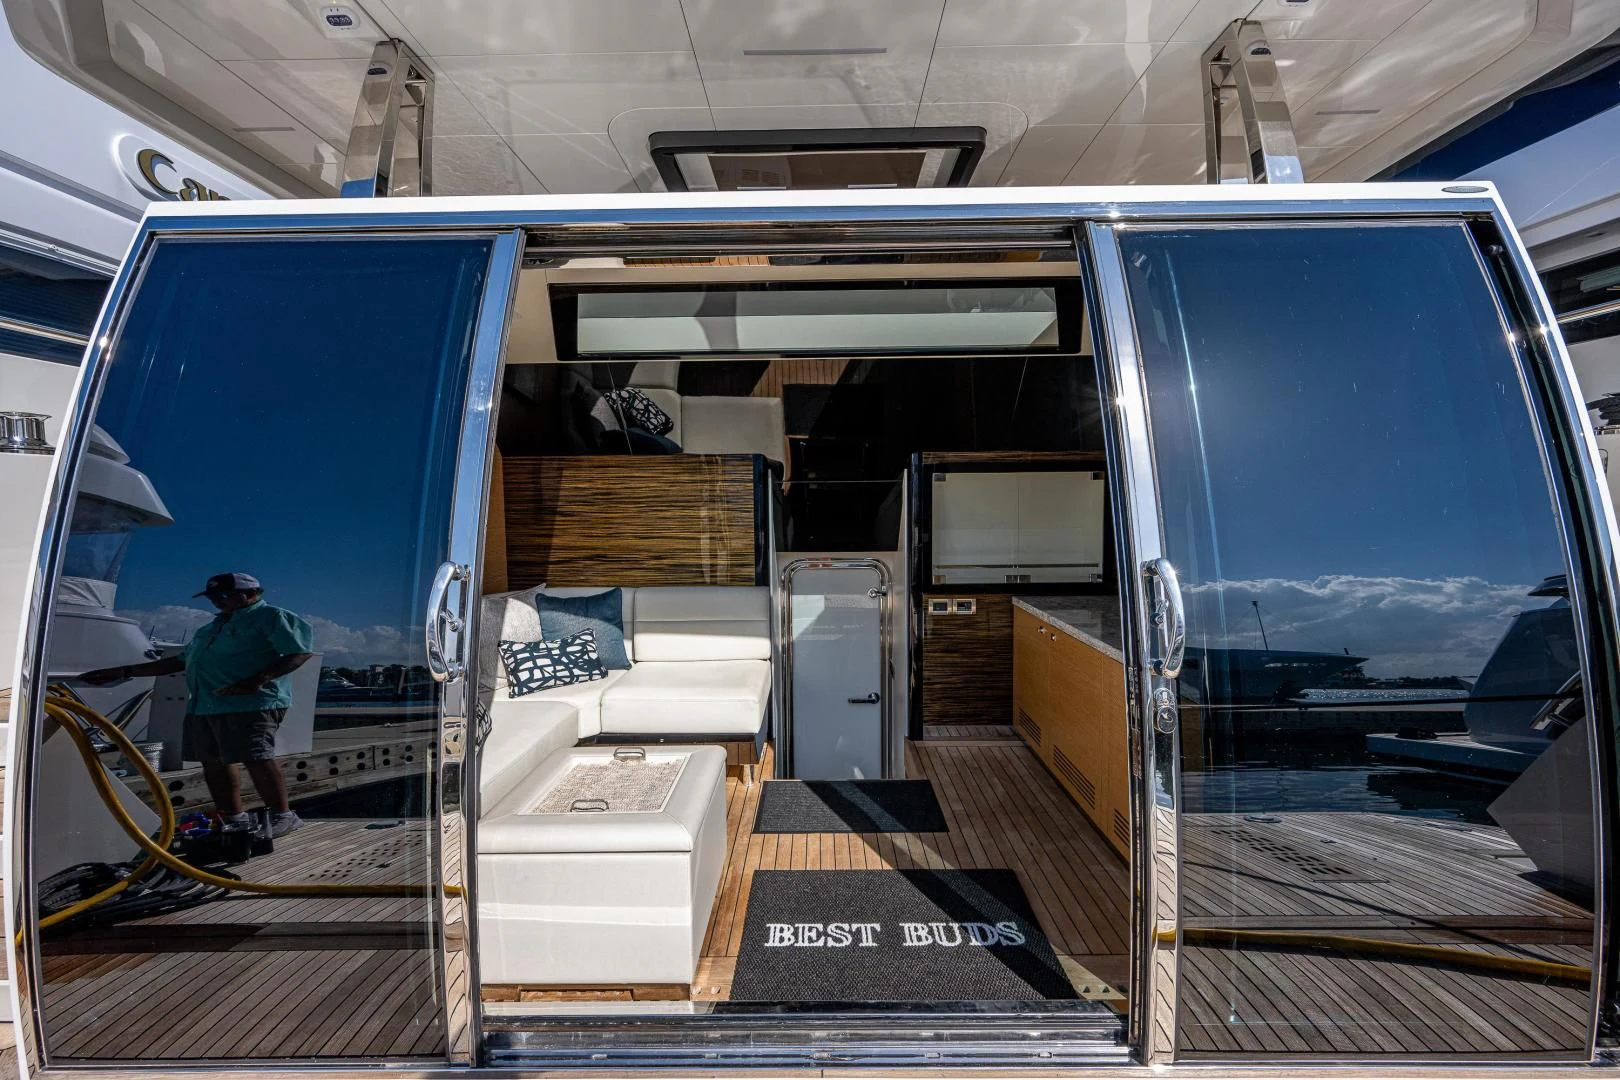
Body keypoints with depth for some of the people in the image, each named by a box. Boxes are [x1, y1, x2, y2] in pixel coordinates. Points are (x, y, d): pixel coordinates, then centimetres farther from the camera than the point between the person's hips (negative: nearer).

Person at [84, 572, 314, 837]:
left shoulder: (272, 617, -2)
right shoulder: (210, 627, 28)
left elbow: (300, 652, -13)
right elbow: (181, 661, 34)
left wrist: (258, 680, -23)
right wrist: (124, 672, 30)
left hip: (251, 703, -9)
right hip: (203, 705, 10)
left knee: (256, 758, -15)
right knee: (212, 761, 8)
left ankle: (282, 816, -8)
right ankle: (233, 818, 16)